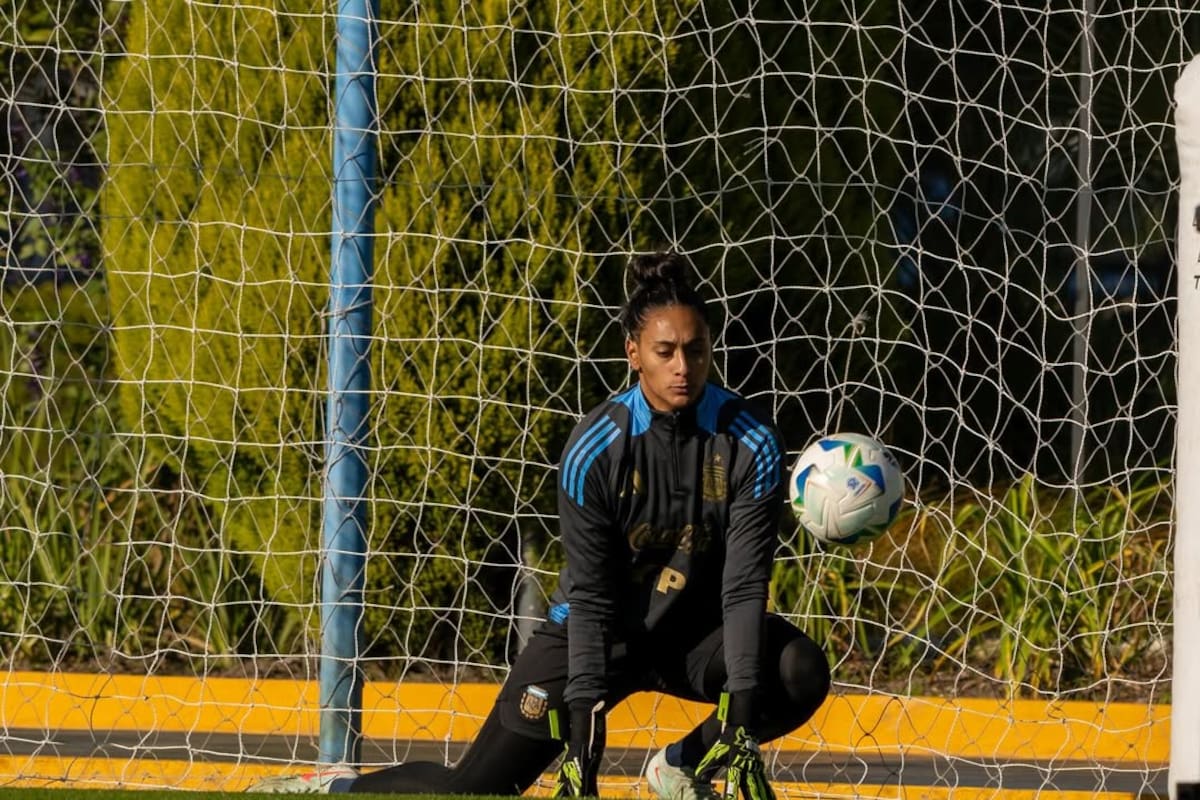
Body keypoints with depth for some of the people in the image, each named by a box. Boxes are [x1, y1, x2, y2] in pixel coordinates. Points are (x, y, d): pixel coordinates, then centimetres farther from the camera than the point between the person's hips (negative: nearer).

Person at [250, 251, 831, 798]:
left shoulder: (751, 444, -17)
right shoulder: (593, 450, -20)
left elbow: (744, 584, -21)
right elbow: (590, 597, -19)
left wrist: (740, 723, -30)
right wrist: (582, 739, -25)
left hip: (695, 630, 2)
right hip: (595, 632, -2)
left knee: (801, 673, -27)